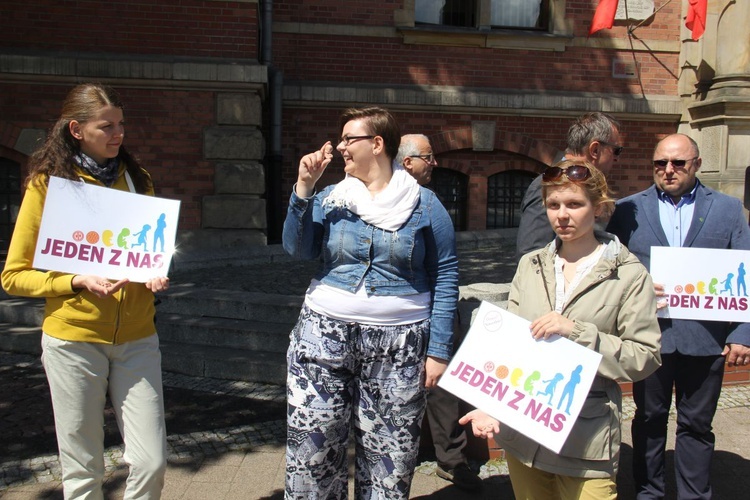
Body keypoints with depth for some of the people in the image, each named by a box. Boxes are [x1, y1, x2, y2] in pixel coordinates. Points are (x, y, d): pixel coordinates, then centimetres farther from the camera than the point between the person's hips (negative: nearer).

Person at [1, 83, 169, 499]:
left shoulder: (136, 179, 11)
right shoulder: (47, 184, 0)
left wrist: (157, 275, -1)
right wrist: (78, 281, -16)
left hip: (136, 337, 3)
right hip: (74, 338, -3)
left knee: (152, 462, 1)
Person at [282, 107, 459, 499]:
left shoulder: (424, 205, 1)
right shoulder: (330, 198, 8)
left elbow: (445, 277, -1)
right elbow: (298, 249, -4)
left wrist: (438, 350, -6)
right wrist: (303, 188, -13)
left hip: (399, 343, -2)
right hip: (326, 333, 2)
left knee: (388, 456, 8)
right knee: (311, 447, 6)